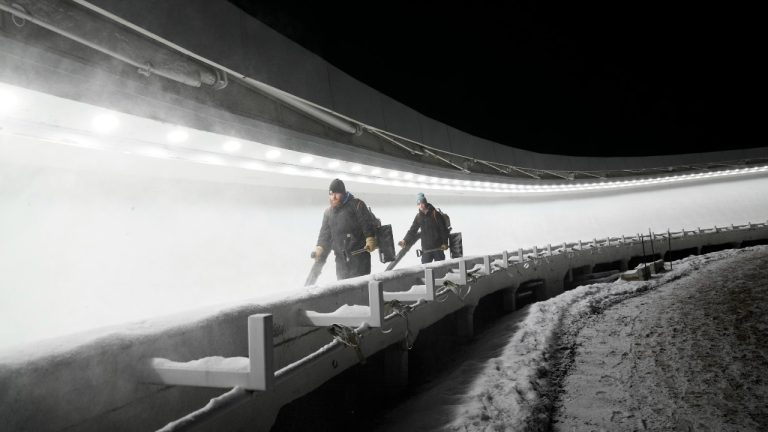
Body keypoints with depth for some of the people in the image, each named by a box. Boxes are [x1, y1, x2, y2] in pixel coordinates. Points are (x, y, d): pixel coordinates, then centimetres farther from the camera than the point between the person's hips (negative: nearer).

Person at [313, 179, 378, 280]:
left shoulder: (356, 205, -1)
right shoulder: (328, 213, 16)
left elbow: (368, 224, -7)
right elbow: (325, 235, 17)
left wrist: (370, 239, -20)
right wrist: (320, 249, 3)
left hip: (359, 255, -5)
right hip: (341, 259, 6)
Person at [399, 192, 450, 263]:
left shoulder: (435, 214, -8)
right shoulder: (418, 217, 5)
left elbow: (444, 229, -6)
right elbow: (413, 230, 6)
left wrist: (445, 243, -11)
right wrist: (405, 240, -9)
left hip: (438, 247, -3)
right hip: (426, 249, 3)